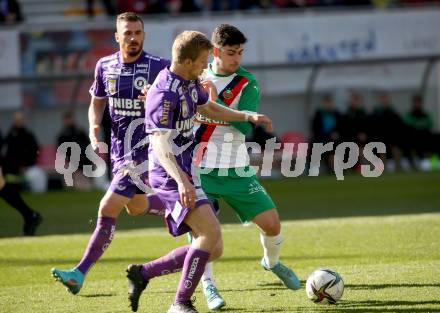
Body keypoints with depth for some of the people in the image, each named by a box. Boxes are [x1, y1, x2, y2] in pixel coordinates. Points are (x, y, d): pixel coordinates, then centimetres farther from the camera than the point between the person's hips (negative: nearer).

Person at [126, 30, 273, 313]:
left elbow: (209, 109, 32)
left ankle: (143, 273, 13)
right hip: (172, 175, -10)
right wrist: (181, 180, -39)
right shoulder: (164, 93, -19)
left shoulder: (190, 83, 11)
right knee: (211, 232, -24)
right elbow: (160, 144, -26)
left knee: (213, 249, 7)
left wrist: (249, 116, 22)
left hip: (186, 173, 10)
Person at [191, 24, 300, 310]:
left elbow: (246, 127, -16)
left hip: (236, 169, 0)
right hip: (200, 168, 0)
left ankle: (272, 262, 29)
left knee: (271, 222, -4)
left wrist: (217, 104, -26)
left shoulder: (247, 84, -3)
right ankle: (208, 284, 2)